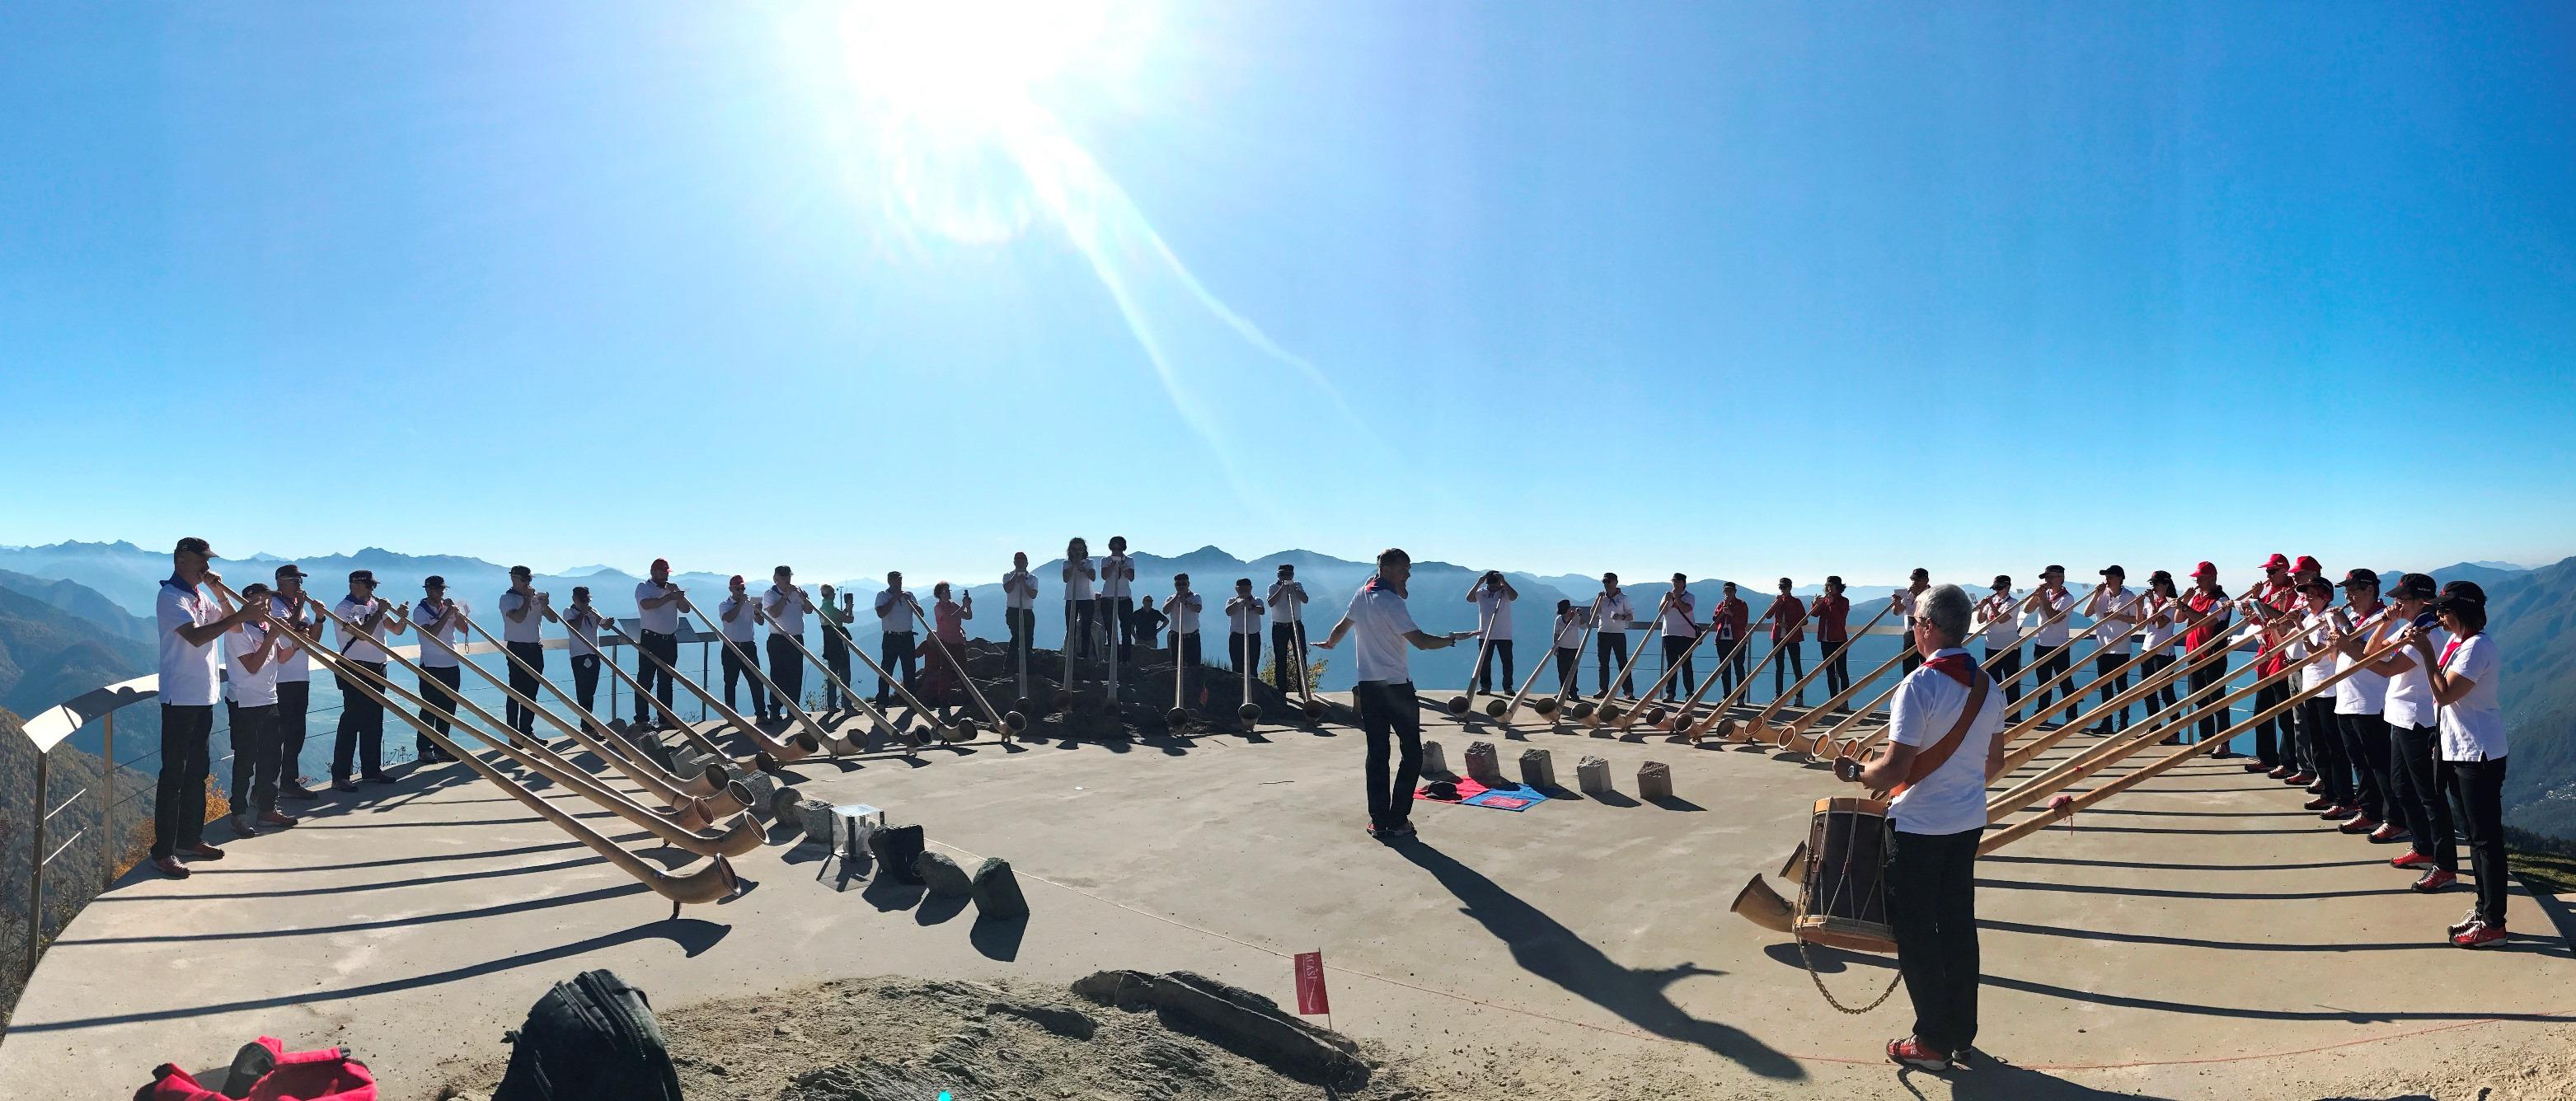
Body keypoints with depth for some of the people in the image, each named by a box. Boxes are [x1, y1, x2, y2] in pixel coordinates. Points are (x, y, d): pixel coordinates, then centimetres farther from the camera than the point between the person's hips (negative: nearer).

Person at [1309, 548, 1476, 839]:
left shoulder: (1362, 595, 8)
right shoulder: (1391, 602, -16)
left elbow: (1342, 626, 24)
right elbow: (1420, 641, -23)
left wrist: (1329, 643, 43)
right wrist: (1453, 639, -14)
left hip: (1368, 686, 7)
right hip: (1396, 686, -7)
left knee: (1377, 754, 9)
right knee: (1411, 753, 2)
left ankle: (1378, 821, 9)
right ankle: (1397, 821, -2)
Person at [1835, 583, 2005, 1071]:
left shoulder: (1918, 686, -22)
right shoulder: (1988, 687, 2)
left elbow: (1895, 770, -24)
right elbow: (1995, 764, 12)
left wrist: (1854, 772, -7)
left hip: (1918, 827, -7)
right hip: (1968, 822, 7)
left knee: (1916, 933, 6)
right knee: (1959, 927, 17)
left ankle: (1933, 1042, 15)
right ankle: (1962, 1032, 29)